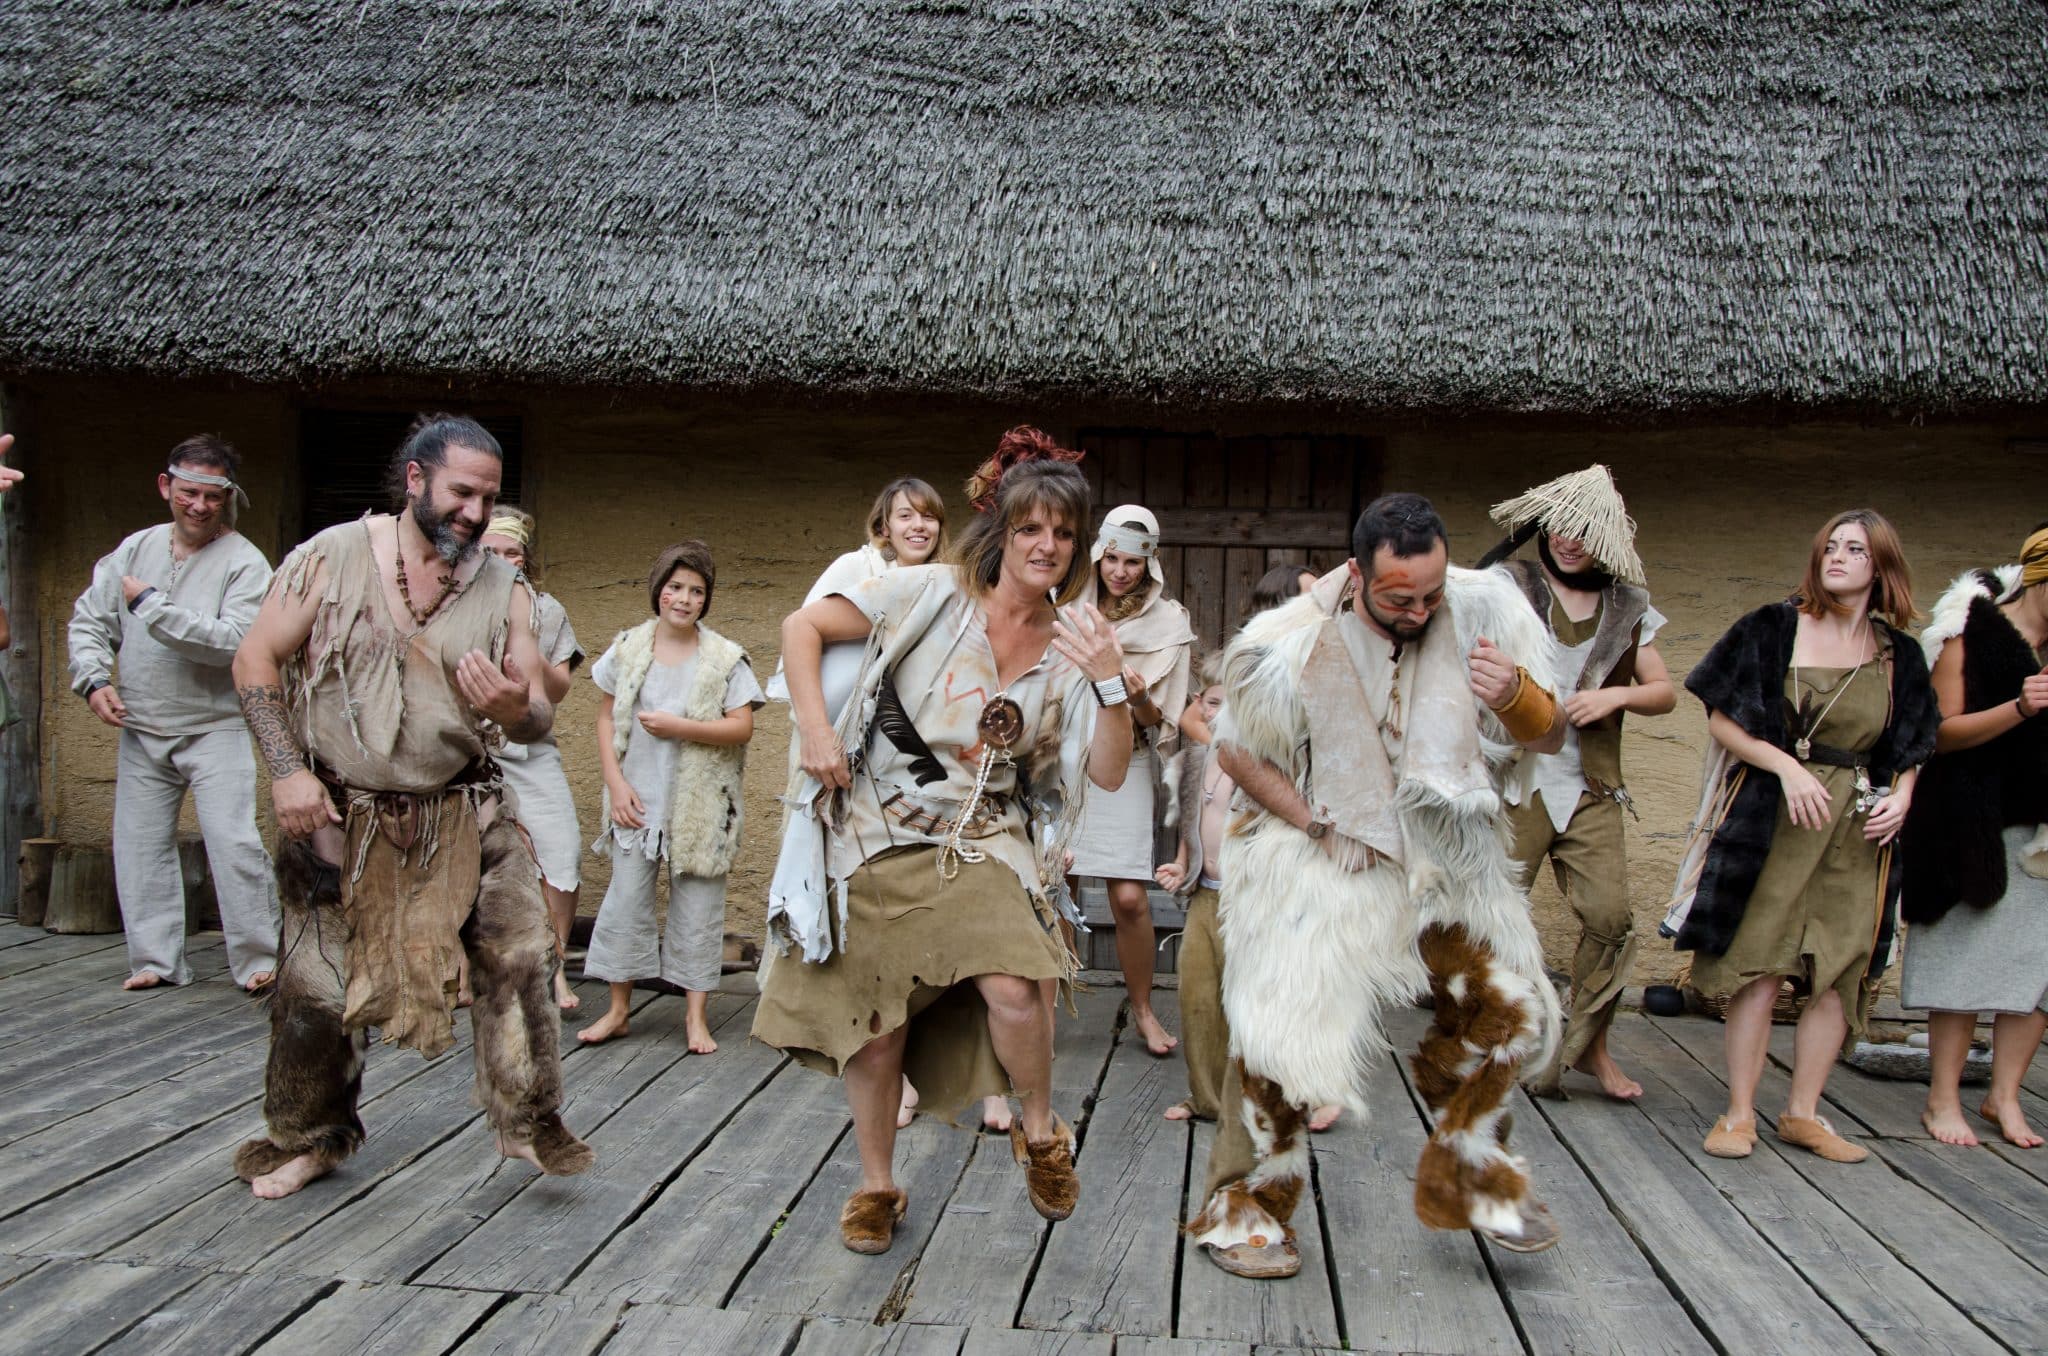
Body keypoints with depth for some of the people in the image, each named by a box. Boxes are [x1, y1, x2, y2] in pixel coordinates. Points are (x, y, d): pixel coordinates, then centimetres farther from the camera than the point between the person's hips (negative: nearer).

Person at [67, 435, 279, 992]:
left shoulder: (244, 562, -10)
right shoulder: (135, 549, 7)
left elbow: (233, 641, -24)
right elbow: (89, 620, 14)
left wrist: (151, 603, -19)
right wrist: (94, 680, -2)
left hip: (215, 729, -5)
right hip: (140, 731, 6)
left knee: (234, 842, -11)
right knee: (139, 846, 10)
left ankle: (258, 957, -1)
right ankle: (156, 959, 21)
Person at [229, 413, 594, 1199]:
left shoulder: (503, 590, 0)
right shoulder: (330, 558, -5)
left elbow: (538, 720, 0)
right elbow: (256, 662, -1)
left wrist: (515, 709, -25)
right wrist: (287, 768, -11)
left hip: (462, 817, 1)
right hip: (340, 817, -1)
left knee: (519, 956, -7)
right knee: (316, 987, 6)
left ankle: (528, 1119, 10)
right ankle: (309, 1137, 29)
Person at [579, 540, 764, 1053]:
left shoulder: (725, 658, -4)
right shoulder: (628, 649, 3)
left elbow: (742, 727, -9)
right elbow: (606, 717, 7)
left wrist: (678, 727, -18)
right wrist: (616, 782, -3)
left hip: (701, 805, -2)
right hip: (637, 799, 2)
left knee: (697, 905, 4)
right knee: (626, 899, 4)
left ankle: (696, 1014, 13)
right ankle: (619, 1008, 17)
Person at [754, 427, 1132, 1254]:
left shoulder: (1072, 642, -1)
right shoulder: (933, 594, -10)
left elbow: (1109, 774, -6)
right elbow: (802, 627, -5)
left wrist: (1111, 681, -20)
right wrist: (814, 727, -14)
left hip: (983, 846, 1)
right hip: (878, 840, -1)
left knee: (1013, 990, -22)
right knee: (875, 1028, 6)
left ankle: (1041, 1133, 9)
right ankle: (876, 1187, 30)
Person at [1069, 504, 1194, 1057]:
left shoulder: (1169, 623, 2)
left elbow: (1162, 722, 0)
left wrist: (1140, 699, -20)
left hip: (1124, 765, -1)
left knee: (1129, 898, -7)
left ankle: (1143, 1009, 12)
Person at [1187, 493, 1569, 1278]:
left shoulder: (1482, 612, -11)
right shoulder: (1294, 645, -19)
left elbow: (1548, 740, -4)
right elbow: (1234, 749, -5)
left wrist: (1516, 696, -27)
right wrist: (1317, 824, -14)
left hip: (1447, 854, 4)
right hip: (1322, 860, -4)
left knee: (1505, 1005, 6)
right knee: (1282, 1031, -5)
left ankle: (1468, 1175, 30)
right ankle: (1244, 1210, 16)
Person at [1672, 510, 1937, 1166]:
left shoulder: (1899, 656, 9)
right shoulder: (1774, 629, -1)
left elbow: (1909, 749, 17)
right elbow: (1722, 719, -3)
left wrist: (1901, 795, -2)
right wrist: (1787, 766, -15)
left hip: (1858, 829, 4)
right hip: (1772, 818, -3)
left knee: (1840, 973, 4)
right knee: (1759, 966, -4)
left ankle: (1802, 1113, 17)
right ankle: (1739, 1113, 6)